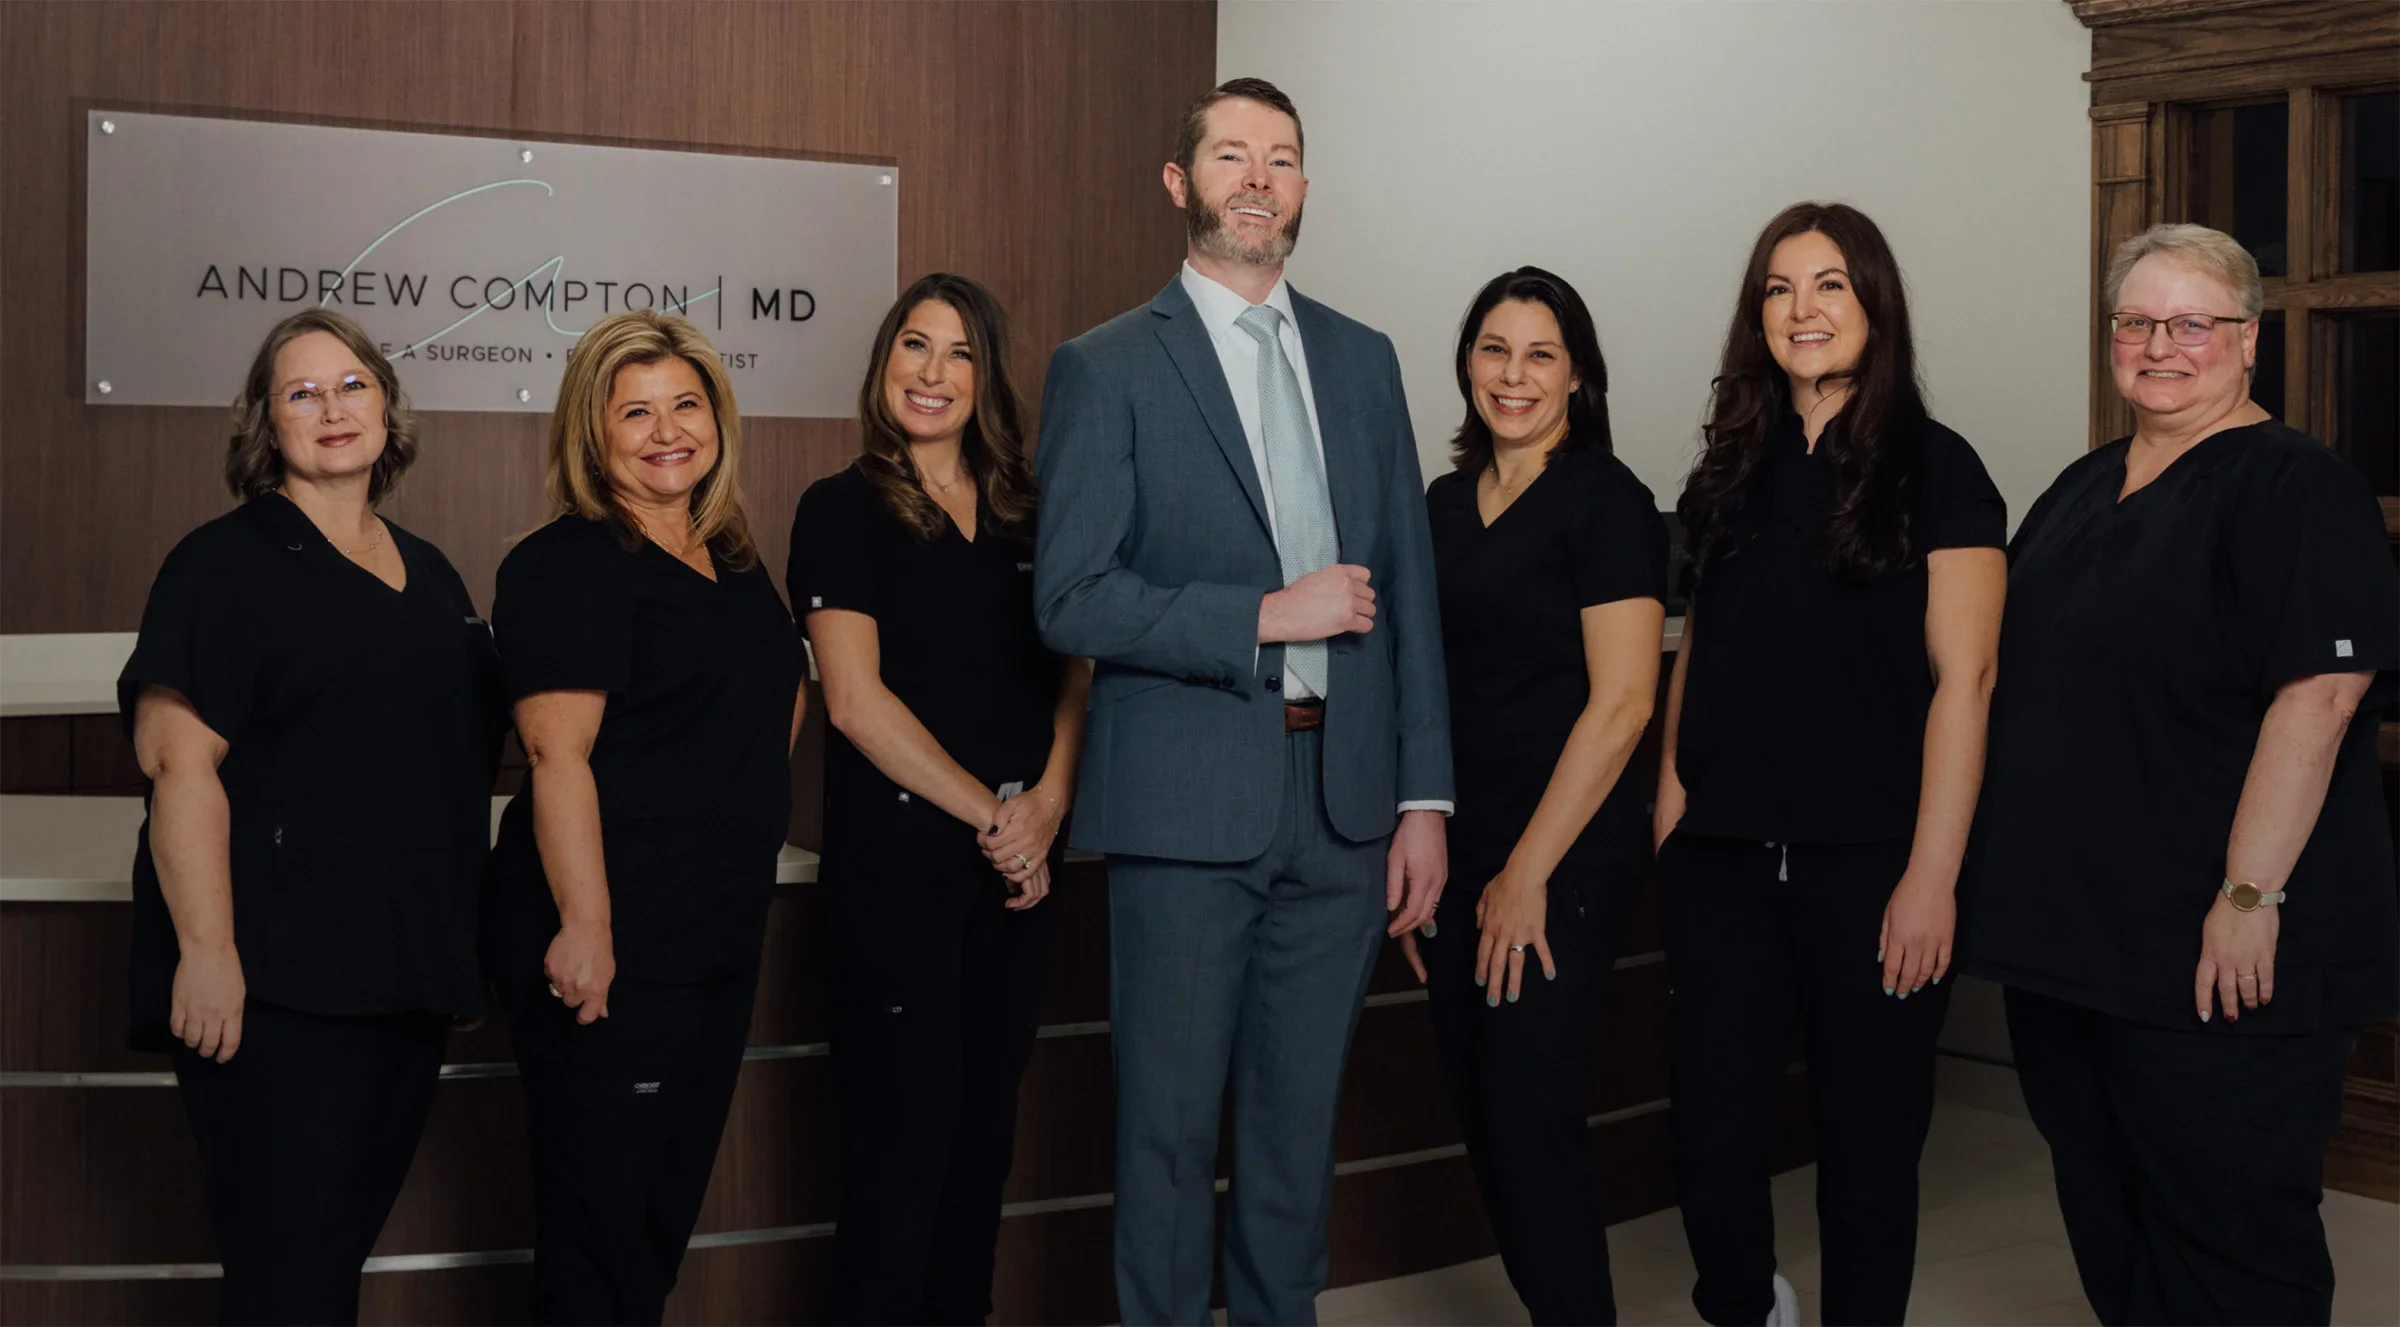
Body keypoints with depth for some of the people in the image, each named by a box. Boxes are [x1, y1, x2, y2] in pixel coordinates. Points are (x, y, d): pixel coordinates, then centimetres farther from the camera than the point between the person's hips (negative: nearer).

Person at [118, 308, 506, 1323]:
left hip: (410, 976, 7)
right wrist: (207, 952, -21)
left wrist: (464, 952, 20)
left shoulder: (430, 574, 16)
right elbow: (180, 762, -14)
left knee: (352, 1235, 13)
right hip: (278, 981, -6)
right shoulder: (227, 564, -4)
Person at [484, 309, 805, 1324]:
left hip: (721, 937, 8)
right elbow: (558, 753, -19)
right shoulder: (569, 565, -10)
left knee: (669, 1208, 16)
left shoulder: (735, 565, 14)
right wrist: (584, 927, -24)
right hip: (609, 945, -8)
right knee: (600, 1220, -2)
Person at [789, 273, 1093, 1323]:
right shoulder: (844, 509, -1)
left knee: (985, 1121, 10)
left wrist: (1048, 800, -7)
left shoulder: (1026, 516, 13)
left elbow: (1076, 672, 11)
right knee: (906, 1125, -3)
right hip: (896, 854, -5)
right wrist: (987, 811, -11)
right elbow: (855, 697, -9)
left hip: (1018, 866, 5)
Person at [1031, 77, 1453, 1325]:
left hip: (1343, 801, 4)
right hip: (1188, 802, -4)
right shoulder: (1106, 367, -1)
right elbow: (1070, 599, -9)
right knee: (1169, 1124, 5)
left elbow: (1408, 586, 12)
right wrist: (1266, 616, -15)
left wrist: (1425, 796, 7)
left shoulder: (1362, 358, 13)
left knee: (1300, 1117, 13)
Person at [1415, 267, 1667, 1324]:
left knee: (1530, 1116, -5)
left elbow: (1621, 702, -14)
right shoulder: (1446, 502, 12)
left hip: (1564, 859, -7)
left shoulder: (1605, 501, -8)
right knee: (1477, 1113, 10)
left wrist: (1529, 873, -14)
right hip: (1457, 856, 7)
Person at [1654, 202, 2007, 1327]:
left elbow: (1962, 681, -8)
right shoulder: (1736, 468, 11)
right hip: (1721, 859, 4)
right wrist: (1670, 803, 3)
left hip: (1865, 859, -4)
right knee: (1711, 1139, 5)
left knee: (1867, 1149, 7)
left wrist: (1931, 877, -13)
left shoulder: (1935, 468, -3)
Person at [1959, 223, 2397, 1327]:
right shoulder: (2081, 491, 16)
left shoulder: (2296, 488, -9)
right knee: (2105, 1220, 17)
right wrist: (1998, 884, 17)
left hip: (2214, 961, -8)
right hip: (2061, 941, 8)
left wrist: (2250, 896, -24)